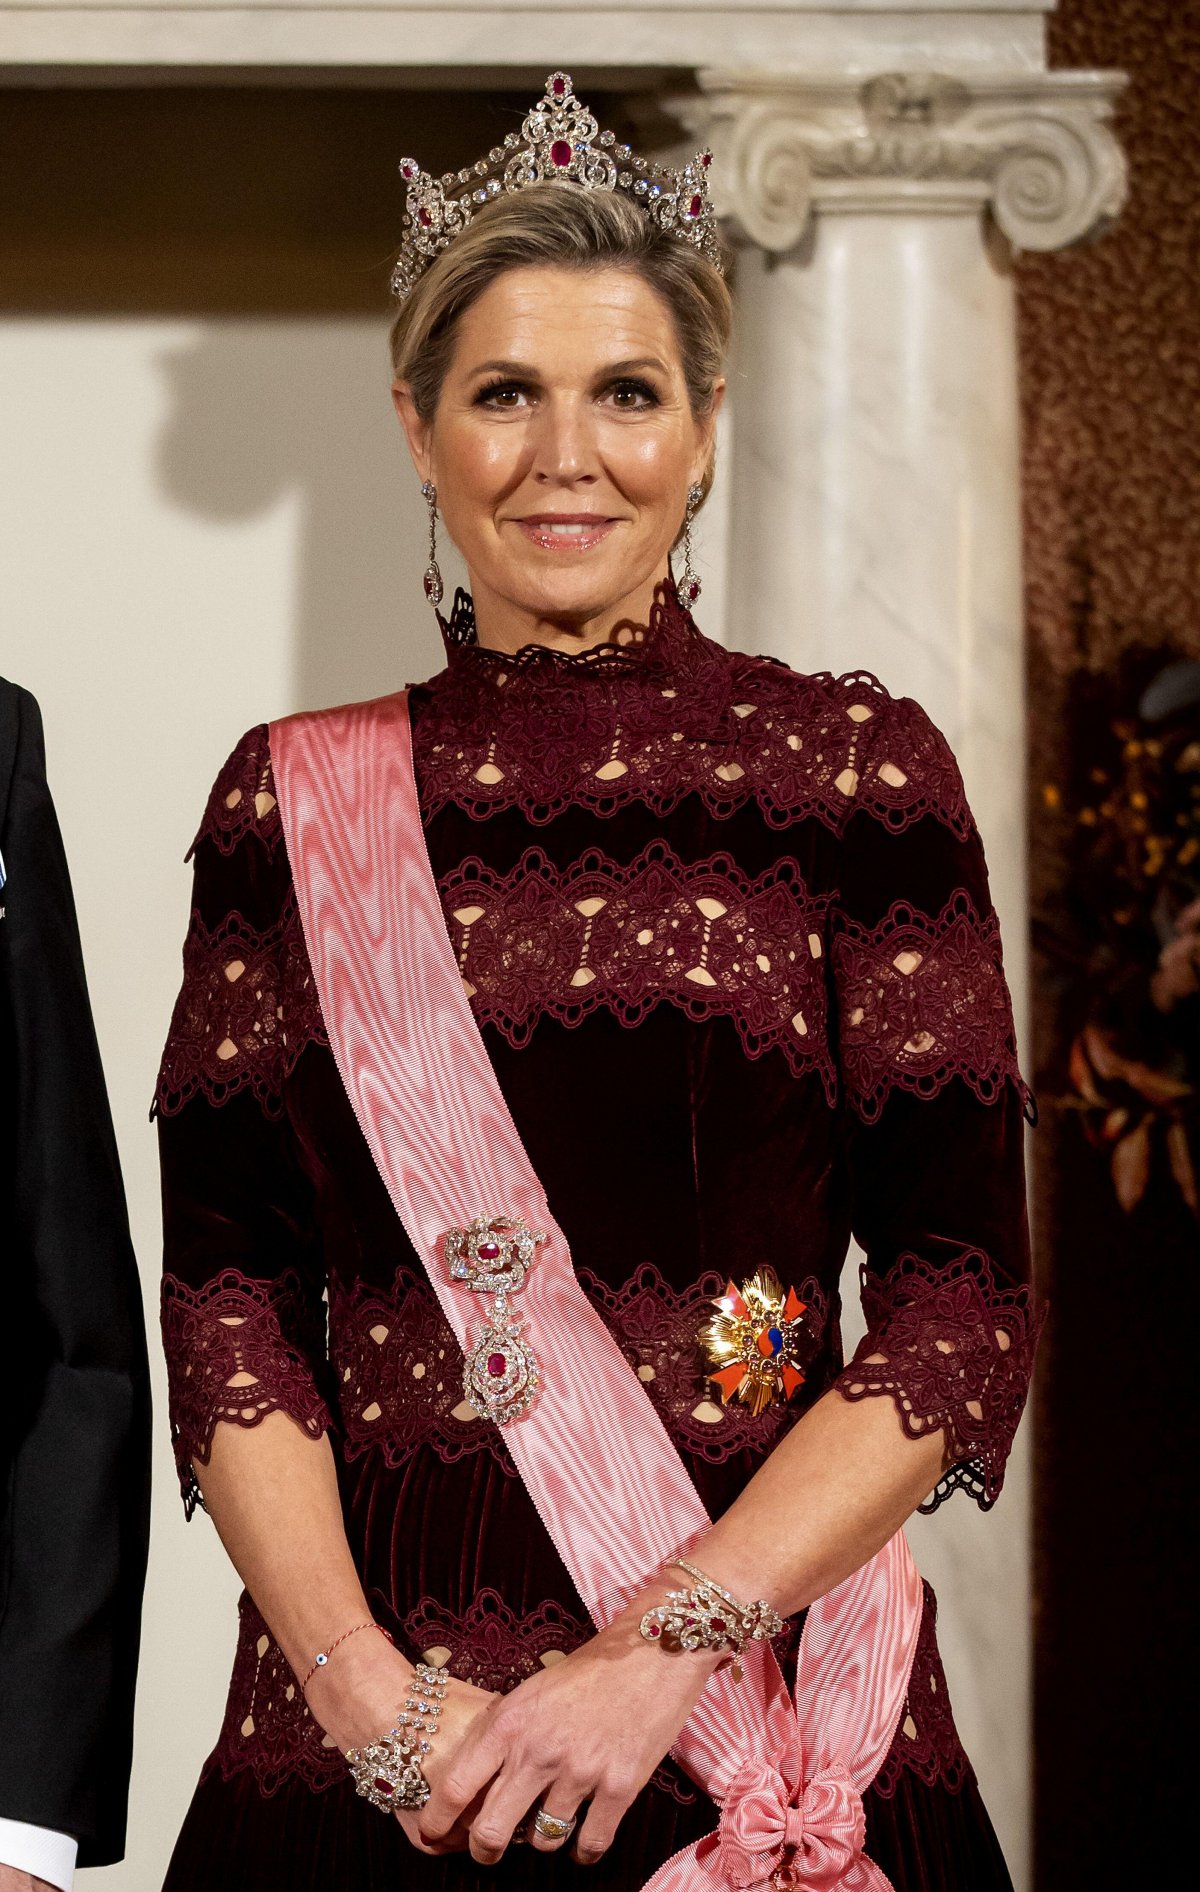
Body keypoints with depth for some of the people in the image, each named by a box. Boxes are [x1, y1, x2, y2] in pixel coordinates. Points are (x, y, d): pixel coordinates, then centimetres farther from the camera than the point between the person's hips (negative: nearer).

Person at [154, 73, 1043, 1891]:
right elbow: (230, 1297, 3)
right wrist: (355, 1675, -11)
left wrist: (663, 1651, -14)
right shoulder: (292, 801, 6)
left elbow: (965, 1310, -4)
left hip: (770, 1713, -1)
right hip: (356, 1745, 1)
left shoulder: (857, 769, 0)